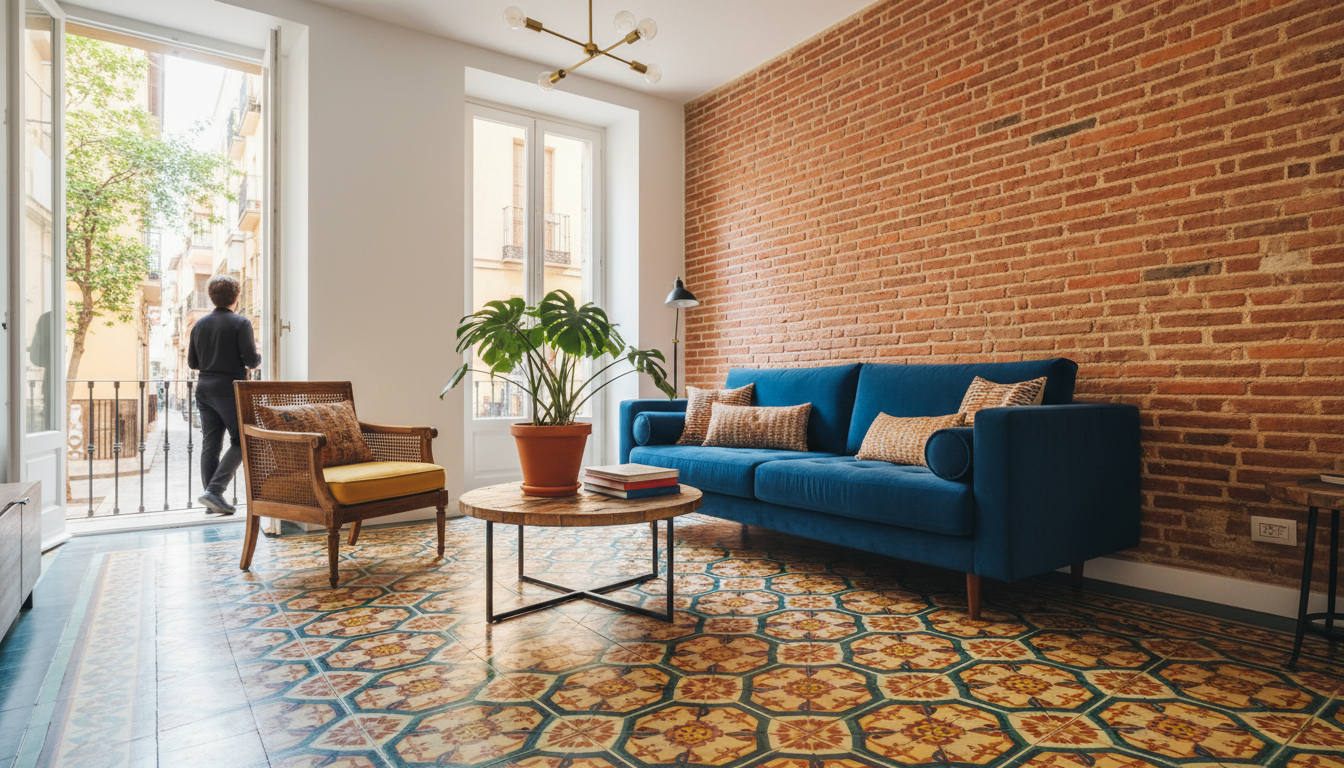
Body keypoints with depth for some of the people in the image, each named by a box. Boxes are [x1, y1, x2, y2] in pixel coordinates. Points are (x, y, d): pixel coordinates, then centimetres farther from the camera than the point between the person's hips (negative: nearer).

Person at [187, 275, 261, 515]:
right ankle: (214, 491, -11)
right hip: (230, 389, -6)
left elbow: (192, 363, 15)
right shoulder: (240, 323, -8)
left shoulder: (199, 325, 10)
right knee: (240, 443, 1)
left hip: (204, 389, 6)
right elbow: (252, 360, -13)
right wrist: (258, 356, 8)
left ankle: (214, 501, 11)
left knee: (210, 445, 7)